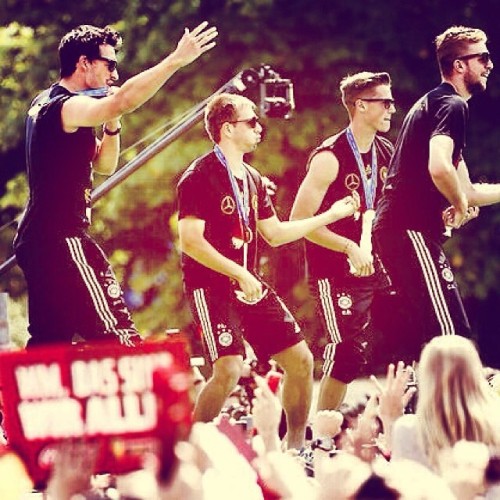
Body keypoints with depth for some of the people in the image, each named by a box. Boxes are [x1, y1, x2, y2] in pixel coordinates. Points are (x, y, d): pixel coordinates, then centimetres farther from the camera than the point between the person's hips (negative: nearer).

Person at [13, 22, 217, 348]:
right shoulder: (65, 107, -13)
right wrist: (177, 60, -32)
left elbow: (104, 165, 21)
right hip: (63, 239, -10)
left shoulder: (46, 105, 18)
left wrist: (112, 124, 3)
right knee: (118, 334, -13)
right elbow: (124, 99, -33)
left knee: (47, 343, 9)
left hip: (37, 241, 10)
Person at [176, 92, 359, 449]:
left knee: (301, 359, 4)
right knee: (229, 370, -22)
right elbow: (190, 240, -18)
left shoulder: (252, 180, 15)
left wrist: (332, 215, 24)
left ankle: (295, 445, 18)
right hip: (212, 286, -8)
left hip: (249, 285, 8)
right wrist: (238, 273, -23)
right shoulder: (200, 177, -11)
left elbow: (275, 234, 24)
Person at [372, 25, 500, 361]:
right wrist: (461, 204, -11)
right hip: (412, 232, -11)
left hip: (392, 229, 11)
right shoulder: (452, 105, -8)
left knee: (422, 334, 14)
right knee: (452, 335, -14)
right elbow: (439, 167, -28)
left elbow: (465, 191, 28)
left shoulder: (432, 103, 24)